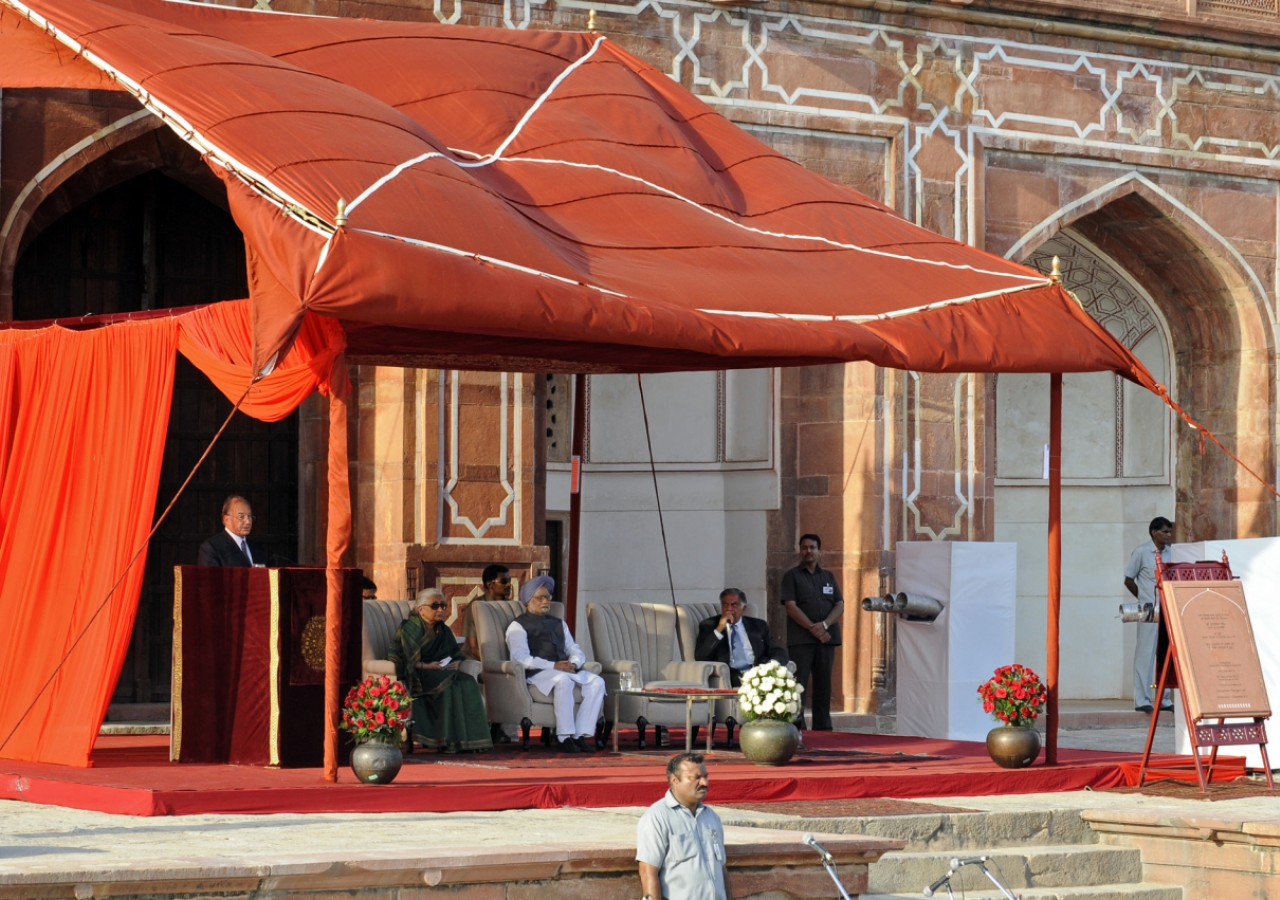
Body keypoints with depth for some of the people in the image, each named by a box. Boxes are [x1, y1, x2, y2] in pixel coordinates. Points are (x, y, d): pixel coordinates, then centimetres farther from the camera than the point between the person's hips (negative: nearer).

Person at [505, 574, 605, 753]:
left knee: (597, 682, -21)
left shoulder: (558, 624, 29)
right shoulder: (518, 626, 7)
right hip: (538, 674, -6)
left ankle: (580, 735, -25)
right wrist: (554, 666, -20)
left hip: (567, 670, 6)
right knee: (563, 680, -38)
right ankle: (564, 737, -34)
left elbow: (576, 651, 21)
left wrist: (574, 663, -5)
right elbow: (521, 658, -10)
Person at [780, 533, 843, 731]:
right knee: (798, 682, -9)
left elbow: (839, 605, 8)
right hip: (801, 638, -4)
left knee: (824, 682, 3)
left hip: (826, 637, 4)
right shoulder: (792, 576, 5)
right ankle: (795, 724, -10)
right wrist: (812, 628, -14)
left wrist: (824, 625, -11)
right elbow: (791, 606, -6)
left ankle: (822, 725, 5)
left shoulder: (828, 577, 17)